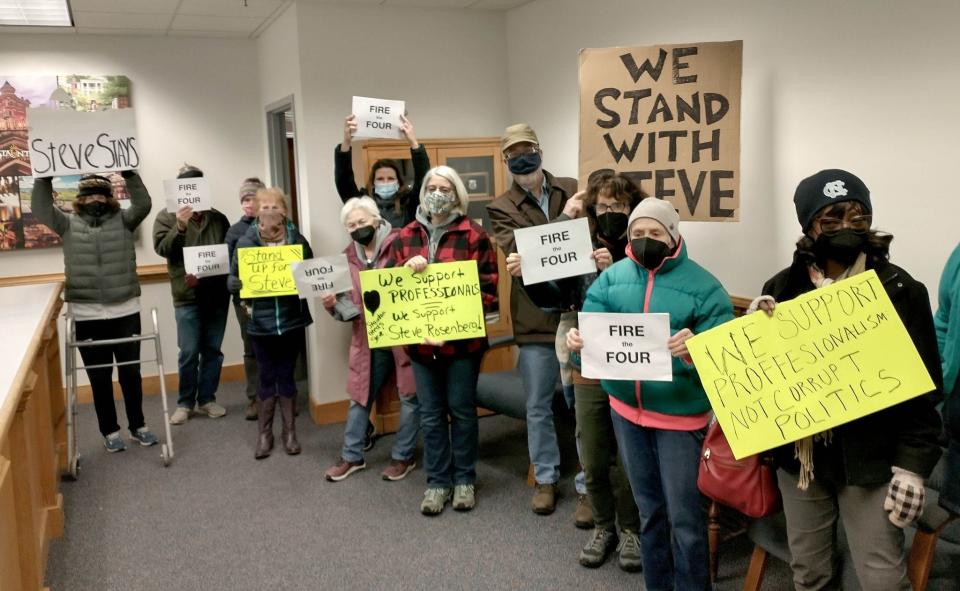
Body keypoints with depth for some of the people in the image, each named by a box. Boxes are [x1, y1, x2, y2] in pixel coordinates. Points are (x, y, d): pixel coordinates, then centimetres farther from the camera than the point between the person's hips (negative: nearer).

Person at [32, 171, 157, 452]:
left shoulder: (123, 220, 4)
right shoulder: (69, 224, 6)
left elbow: (143, 204, -12)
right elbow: (41, 210, -7)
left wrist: (129, 172, -22)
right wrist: (44, 177, -17)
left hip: (125, 310, 0)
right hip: (86, 315, 1)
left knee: (130, 371, 10)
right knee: (99, 376, 9)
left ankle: (137, 426, 25)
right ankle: (110, 431, 23)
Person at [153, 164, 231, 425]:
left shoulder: (218, 218, 9)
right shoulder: (167, 217, 2)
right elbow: (162, 248, -11)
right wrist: (180, 227, -25)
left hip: (217, 295, 3)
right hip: (188, 297, -3)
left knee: (213, 350, 10)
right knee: (189, 353, 1)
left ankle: (207, 399, 21)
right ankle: (185, 402, 14)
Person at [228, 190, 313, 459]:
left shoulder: (297, 240, -1)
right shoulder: (246, 242, -3)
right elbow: (232, 281, -1)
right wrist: (247, 285, -21)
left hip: (292, 320, 1)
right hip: (261, 322, 0)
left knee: (287, 376, 11)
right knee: (267, 379, 9)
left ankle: (289, 432, 24)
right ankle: (264, 434, 24)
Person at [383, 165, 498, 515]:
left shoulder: (474, 236, -5)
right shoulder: (405, 236, 7)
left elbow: (487, 288, -8)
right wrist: (406, 269, -14)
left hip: (462, 339, -3)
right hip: (420, 340, 3)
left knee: (462, 409, 9)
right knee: (431, 414, 11)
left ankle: (465, 480, 25)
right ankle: (437, 482, 23)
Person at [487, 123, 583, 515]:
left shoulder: (572, 190, 7)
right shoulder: (501, 208, 1)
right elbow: (520, 249, -15)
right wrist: (564, 218, -17)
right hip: (536, 317, -1)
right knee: (538, 405, 10)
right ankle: (546, 478, 27)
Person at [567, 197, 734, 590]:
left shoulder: (702, 286, -11)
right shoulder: (614, 277, 1)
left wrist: (694, 351, -37)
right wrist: (578, 341, -24)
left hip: (680, 414, -4)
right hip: (626, 409, 4)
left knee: (684, 515, 4)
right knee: (648, 508, 21)